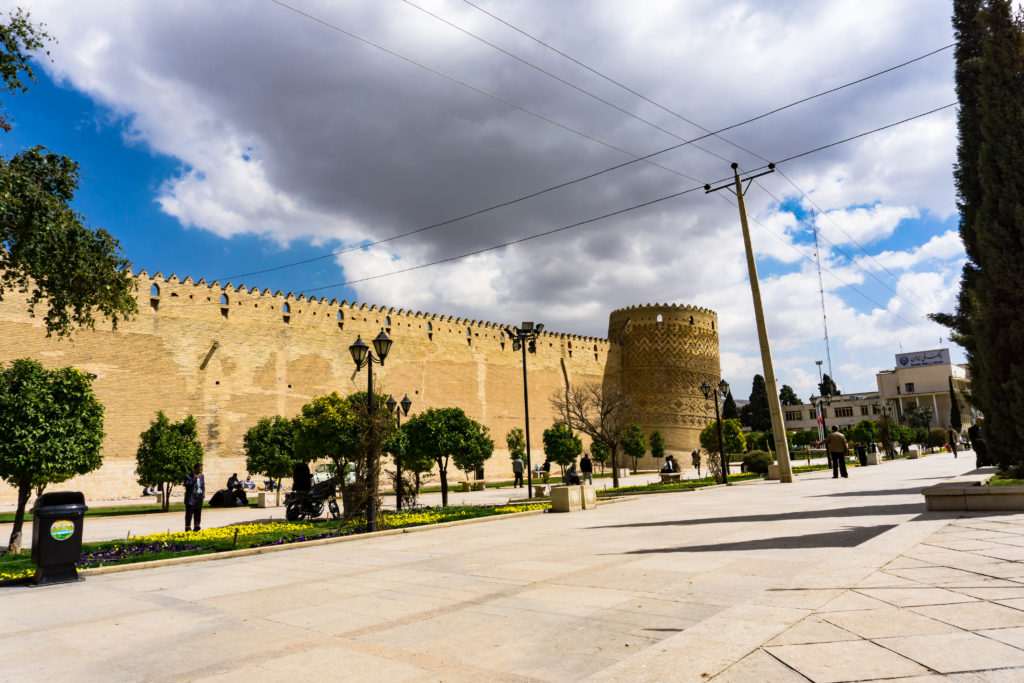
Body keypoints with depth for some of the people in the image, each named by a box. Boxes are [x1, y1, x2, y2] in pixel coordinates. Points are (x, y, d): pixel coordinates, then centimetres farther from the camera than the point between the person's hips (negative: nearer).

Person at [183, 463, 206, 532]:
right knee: (189, 513, -4)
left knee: (198, 514, 9)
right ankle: (187, 528, 1)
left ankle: (196, 528, 17)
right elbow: (186, 485, -18)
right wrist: (194, 479, -20)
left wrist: (203, 494, 8)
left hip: (199, 497, 5)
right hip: (191, 498, -5)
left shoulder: (201, 476, 13)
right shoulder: (188, 476, -4)